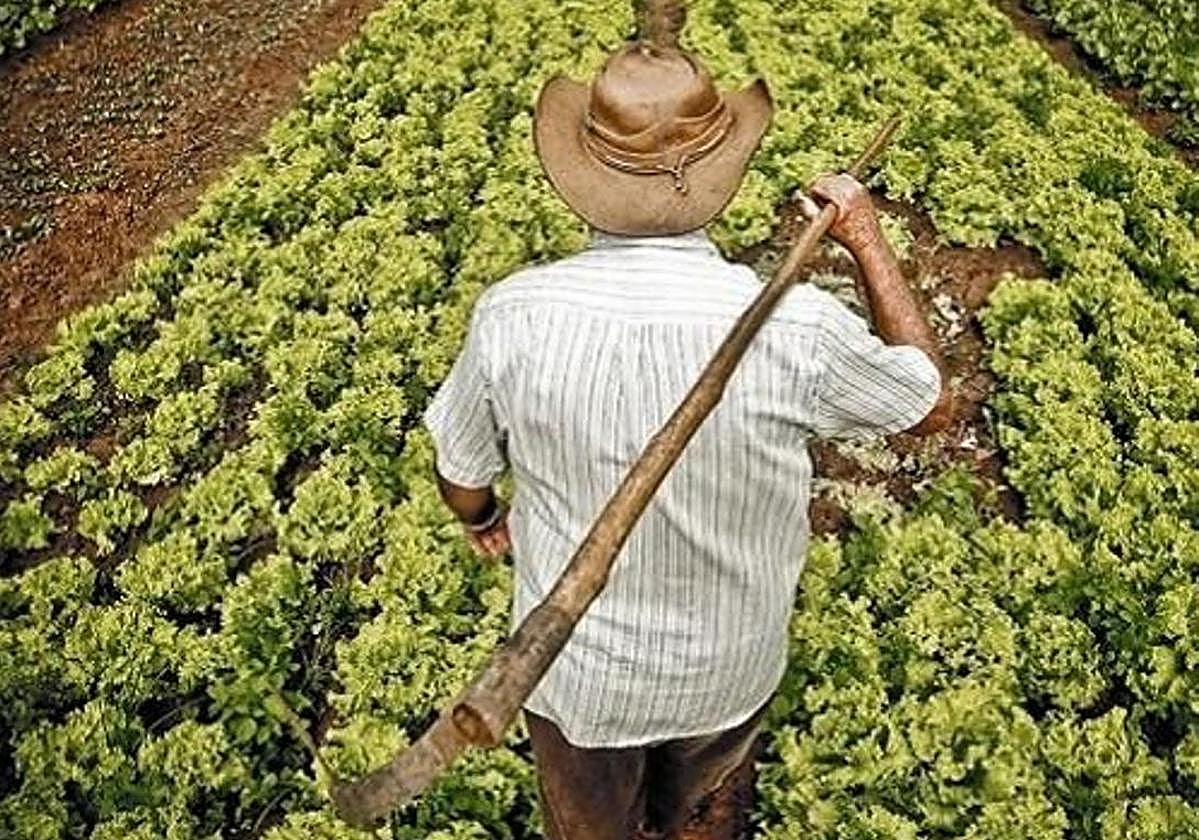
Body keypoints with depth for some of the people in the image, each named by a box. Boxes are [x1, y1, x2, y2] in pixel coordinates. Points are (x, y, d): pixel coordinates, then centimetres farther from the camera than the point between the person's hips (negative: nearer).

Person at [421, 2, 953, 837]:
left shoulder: (513, 316, -26)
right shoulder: (794, 328, -29)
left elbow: (463, 478, -8)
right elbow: (933, 402, -8)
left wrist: (483, 520, 15)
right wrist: (870, 242, -1)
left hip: (578, 666, 0)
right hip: (729, 667, 1)